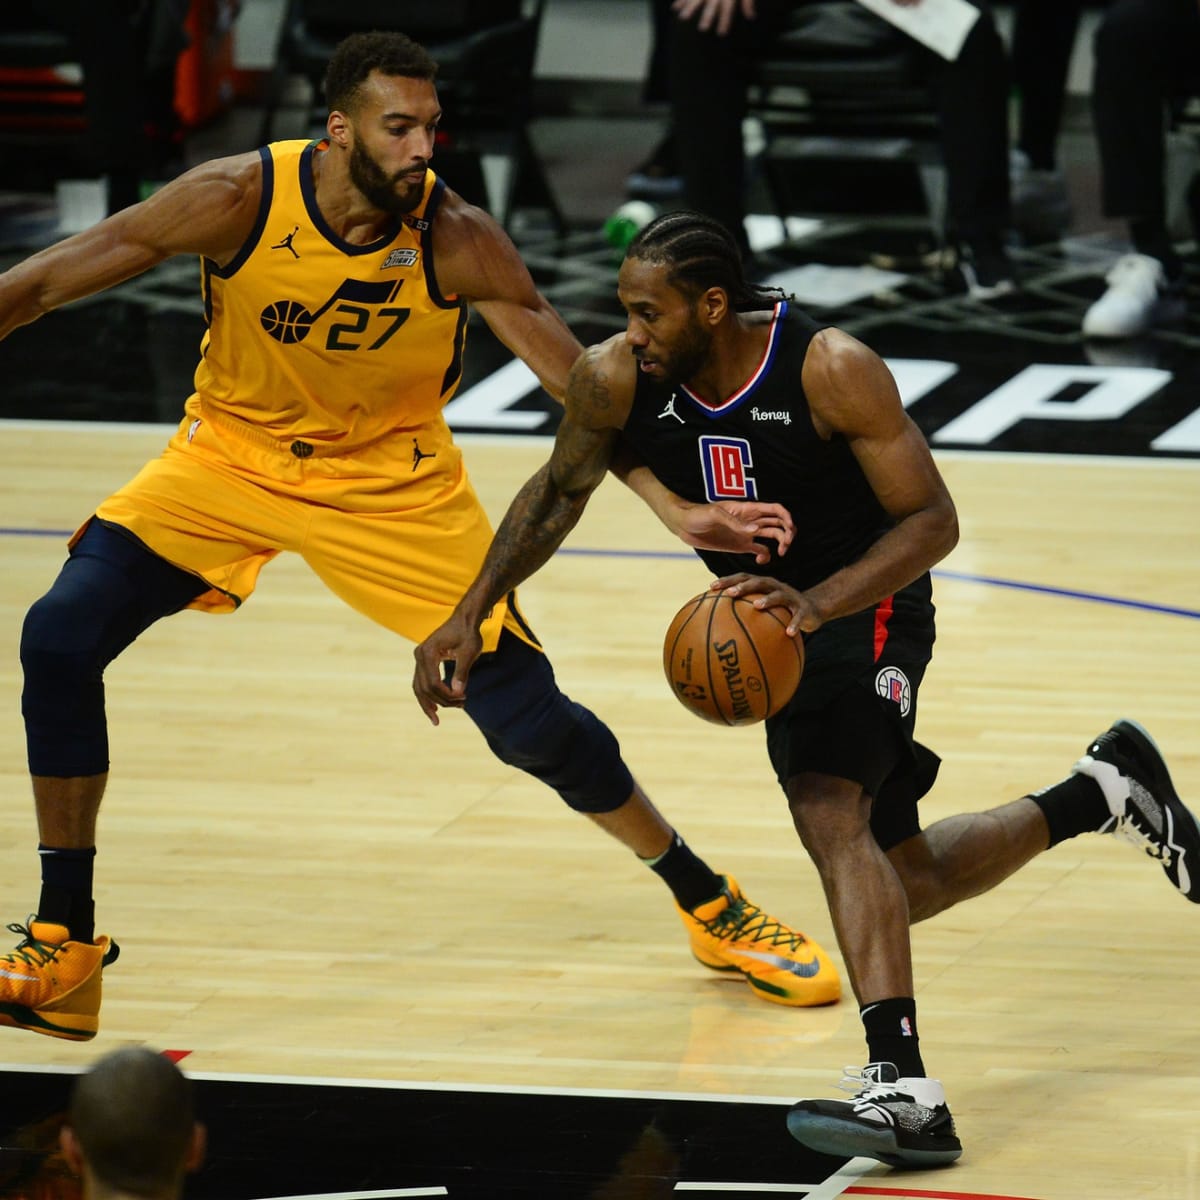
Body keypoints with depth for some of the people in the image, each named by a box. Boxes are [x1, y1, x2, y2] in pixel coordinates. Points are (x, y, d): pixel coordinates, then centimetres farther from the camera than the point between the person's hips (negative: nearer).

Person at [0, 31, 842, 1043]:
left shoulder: (458, 241, -22)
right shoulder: (240, 200, -25)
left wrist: (682, 510, -26)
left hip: (394, 485, -1)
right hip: (232, 457, 1)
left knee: (528, 718, -4)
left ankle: (710, 904, 19)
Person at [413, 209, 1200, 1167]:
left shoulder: (831, 371, -27)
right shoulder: (615, 380, -14)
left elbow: (933, 521, -23)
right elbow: (558, 494, 6)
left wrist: (817, 604, -38)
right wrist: (472, 613, -2)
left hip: (865, 603, -7)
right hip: (772, 620, 7)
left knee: (830, 814, -31)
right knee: (903, 884, 14)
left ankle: (904, 1090, -39)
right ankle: (1105, 792, 37)